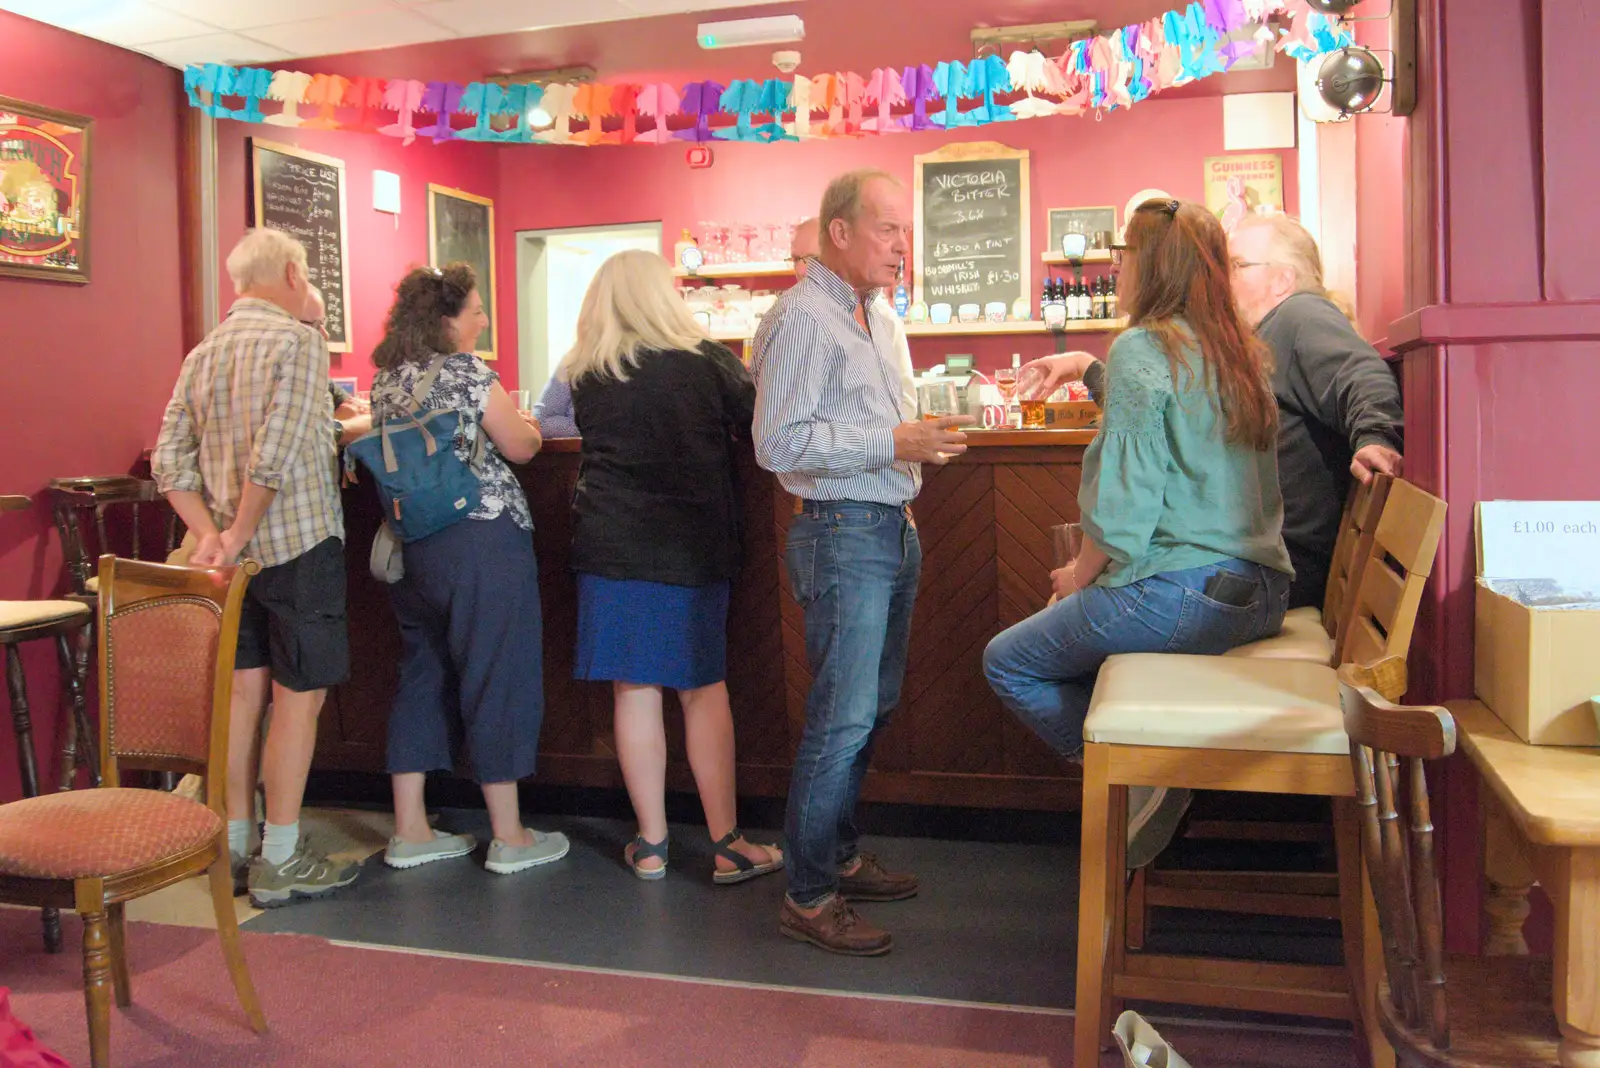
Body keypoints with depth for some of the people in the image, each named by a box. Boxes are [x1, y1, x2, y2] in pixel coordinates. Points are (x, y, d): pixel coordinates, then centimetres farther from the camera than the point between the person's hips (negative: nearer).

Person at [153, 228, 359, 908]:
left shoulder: (203, 353, 10)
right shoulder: (298, 341, -11)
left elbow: (170, 461, 5)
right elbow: (277, 455, -22)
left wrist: (209, 533, -2)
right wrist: (237, 537, -15)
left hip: (238, 550, 7)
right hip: (298, 543, -7)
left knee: (244, 688, 13)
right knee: (299, 695, 0)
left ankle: (233, 847, 22)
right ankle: (281, 862, 5)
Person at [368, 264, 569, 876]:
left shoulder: (386, 377, 10)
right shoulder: (465, 372, -12)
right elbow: (521, 447, -6)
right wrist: (527, 424, 15)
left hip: (412, 544, 8)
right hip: (481, 541, -8)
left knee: (423, 676, 14)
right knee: (498, 678, 0)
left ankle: (410, 832, 19)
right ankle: (509, 837, 8)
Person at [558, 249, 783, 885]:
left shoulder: (583, 373, 2)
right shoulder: (705, 359, -5)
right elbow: (757, 426, 4)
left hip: (610, 545, 2)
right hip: (695, 544, -1)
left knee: (634, 690, 6)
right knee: (704, 689, 6)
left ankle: (650, 845, 14)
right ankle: (727, 845, 10)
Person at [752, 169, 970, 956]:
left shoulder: (876, 317, 18)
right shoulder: (800, 317, -13)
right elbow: (779, 443, -22)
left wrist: (920, 439, 13)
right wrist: (894, 444, -24)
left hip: (891, 529, 10)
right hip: (842, 534, -10)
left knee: (870, 707, 16)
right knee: (842, 718, -7)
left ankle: (838, 857, 30)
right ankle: (808, 898, 4)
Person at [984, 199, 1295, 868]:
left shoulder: (1141, 348, -12)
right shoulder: (1244, 353, 12)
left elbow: (1123, 505, -16)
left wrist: (1079, 576, 1)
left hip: (1184, 592, -9)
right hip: (1261, 594, 9)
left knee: (1006, 663, 7)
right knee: (1073, 629, 28)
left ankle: (1141, 781, 2)